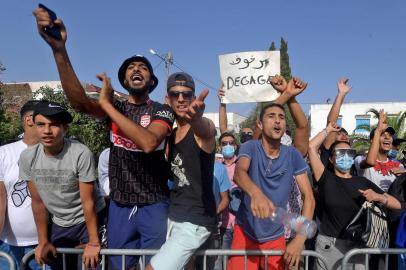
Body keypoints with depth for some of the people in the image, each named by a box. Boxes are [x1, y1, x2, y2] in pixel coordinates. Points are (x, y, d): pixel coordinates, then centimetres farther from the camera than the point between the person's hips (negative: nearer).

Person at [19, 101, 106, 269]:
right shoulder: (27, 157, -13)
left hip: (90, 218, -4)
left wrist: (93, 242, -16)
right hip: (60, 223, 4)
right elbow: (38, 201, -3)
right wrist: (43, 241, 2)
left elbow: (88, 202, -20)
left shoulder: (81, 154, -26)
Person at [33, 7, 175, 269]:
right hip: (119, 206, 3)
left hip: (154, 206, -2)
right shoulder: (115, 107, 2)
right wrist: (59, 48, -33)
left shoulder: (162, 110, -6)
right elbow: (80, 102, -20)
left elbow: (148, 143, -27)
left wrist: (108, 105, -24)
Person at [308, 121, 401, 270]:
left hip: (356, 245, 2)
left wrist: (378, 197, -15)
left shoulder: (363, 182, 4)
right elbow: (312, 147, -12)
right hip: (328, 244, -2)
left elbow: (397, 205, 4)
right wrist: (328, 130, 1)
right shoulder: (326, 178, -2)